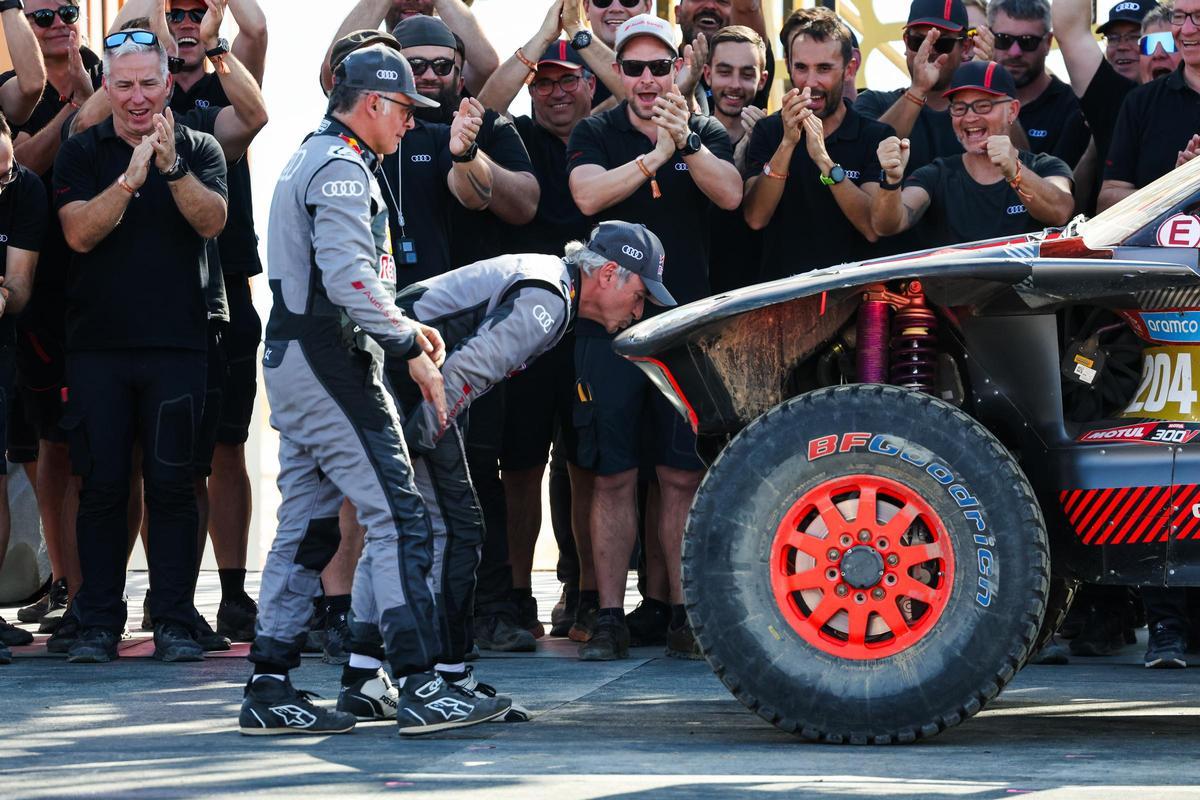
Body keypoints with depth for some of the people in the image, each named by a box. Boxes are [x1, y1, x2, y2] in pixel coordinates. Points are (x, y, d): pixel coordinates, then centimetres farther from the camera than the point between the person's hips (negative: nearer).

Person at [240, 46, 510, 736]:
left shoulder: (314, 160, 22)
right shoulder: (343, 167, -11)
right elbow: (348, 277, -23)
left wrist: (405, 326, 14)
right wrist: (410, 348, -18)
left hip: (296, 361, 11)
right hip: (329, 366, -11)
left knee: (307, 525, 11)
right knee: (398, 517, -12)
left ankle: (270, 689, 11)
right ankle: (421, 689, -17)